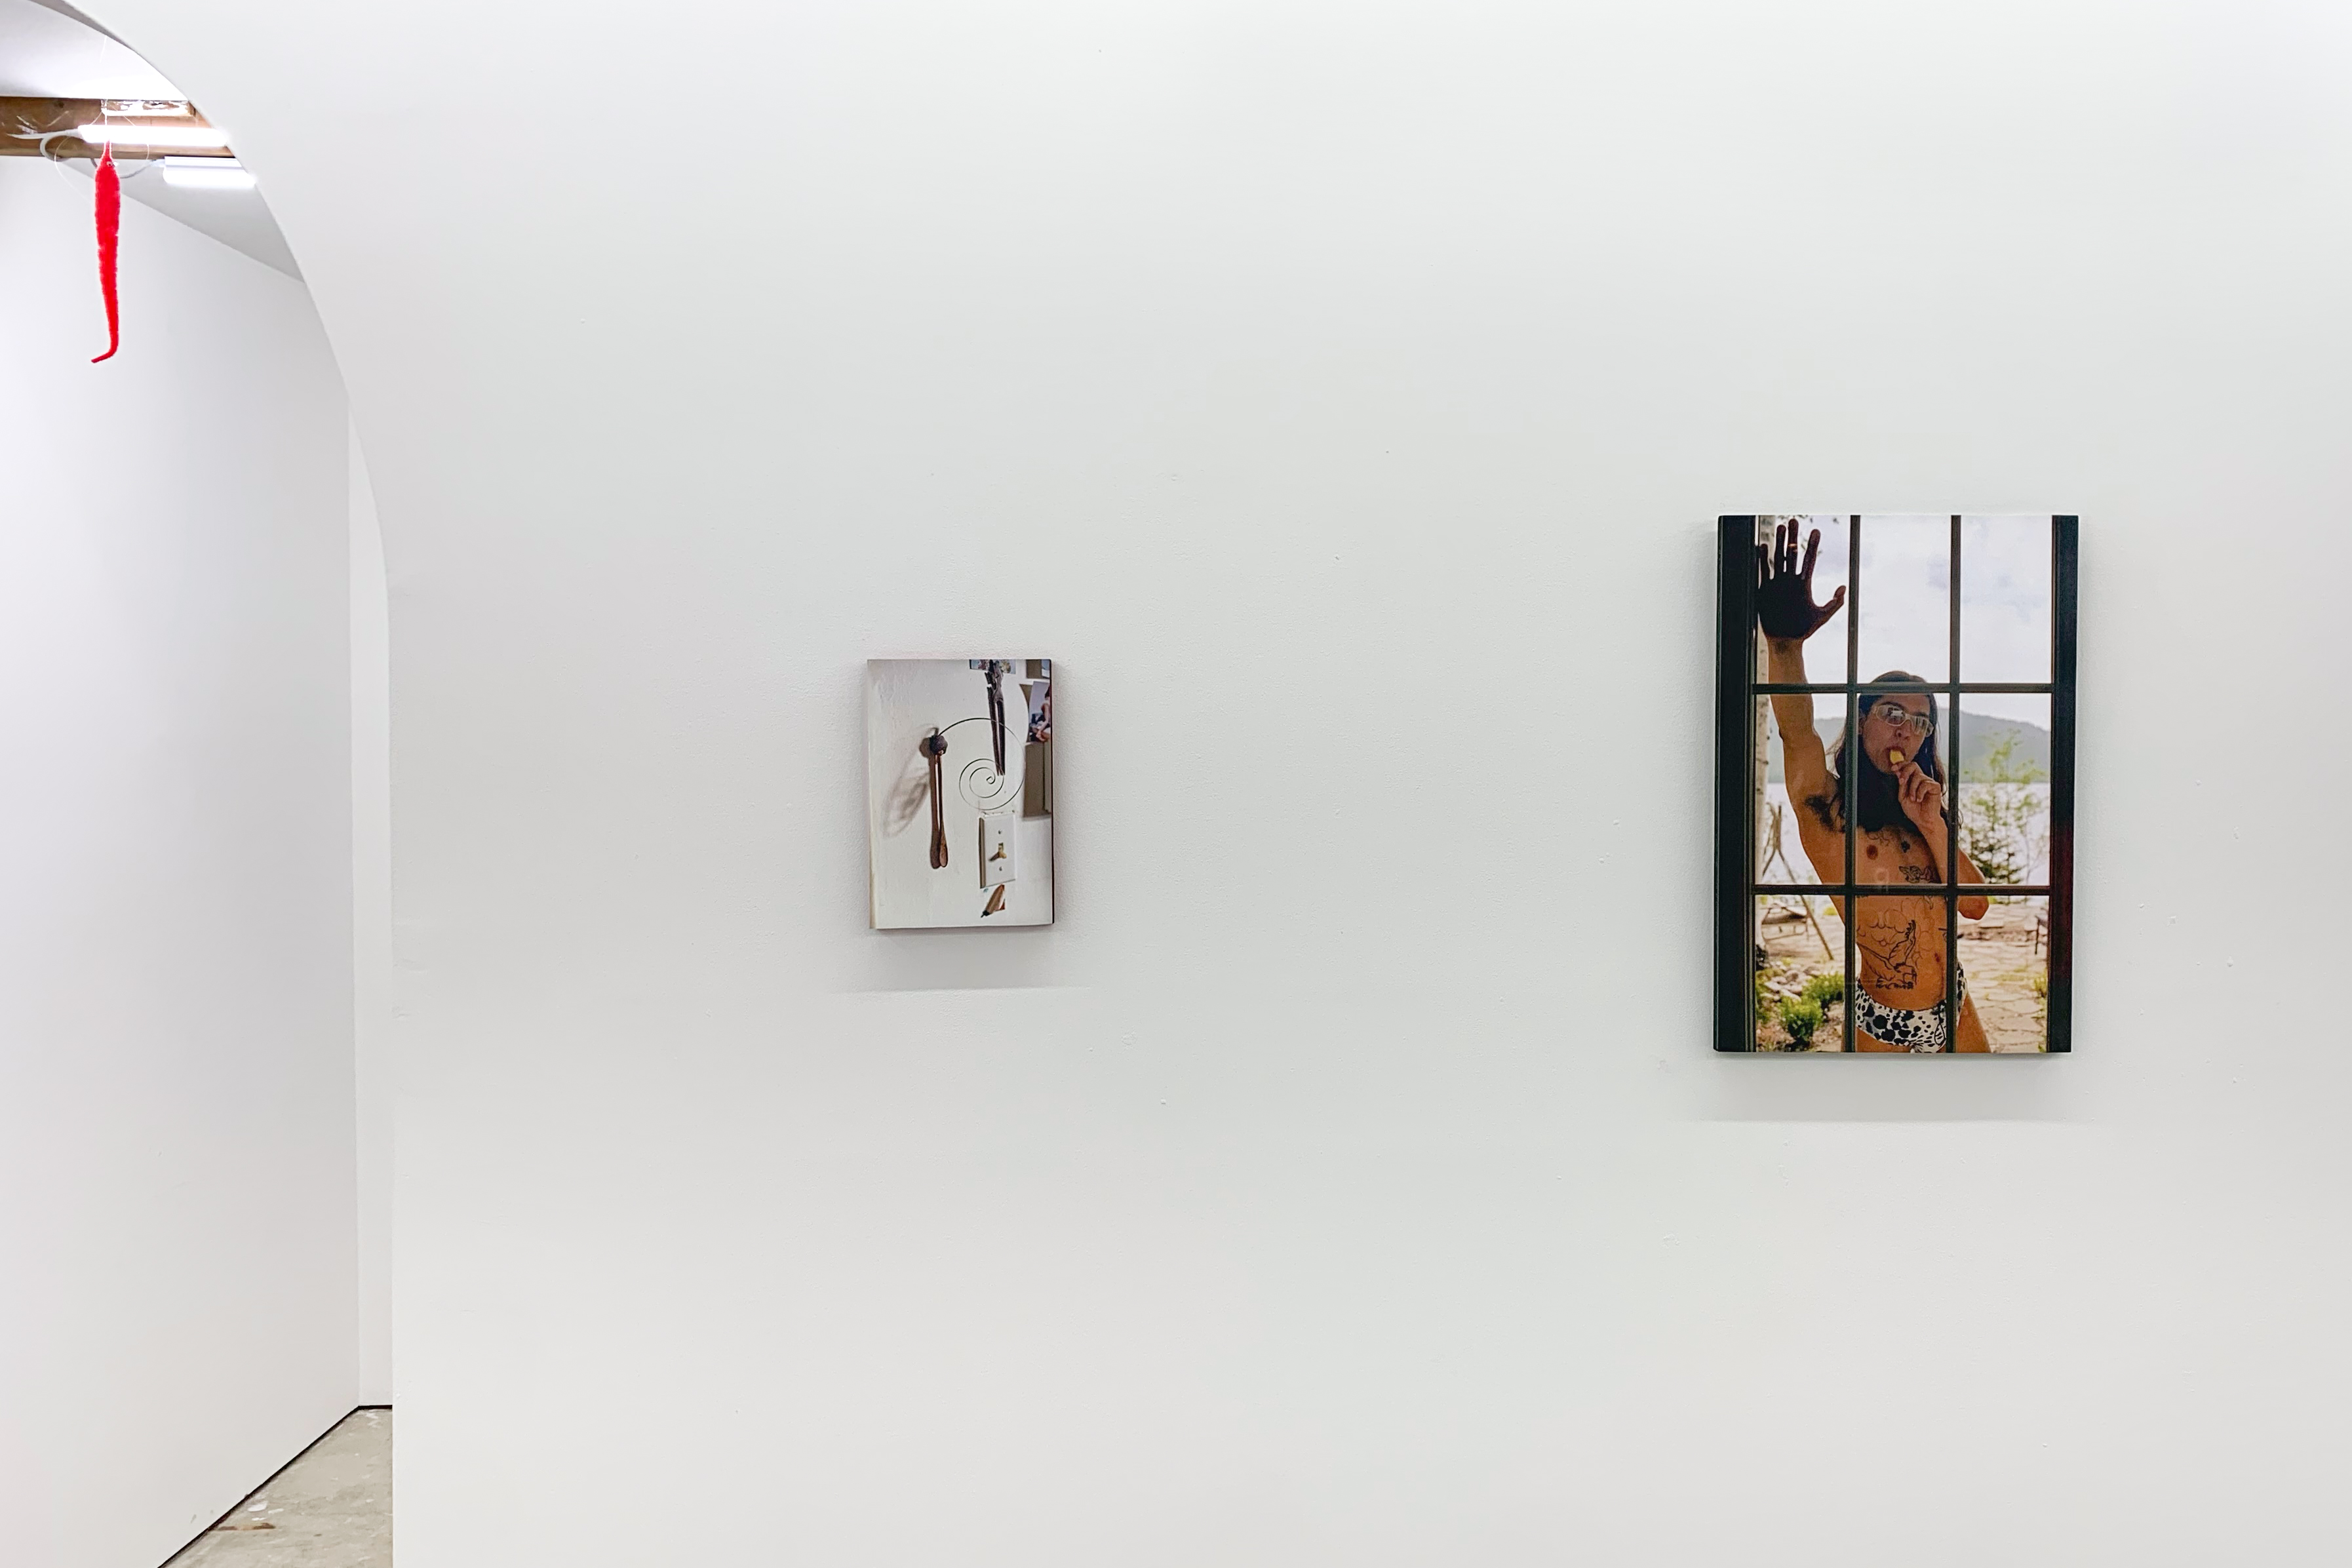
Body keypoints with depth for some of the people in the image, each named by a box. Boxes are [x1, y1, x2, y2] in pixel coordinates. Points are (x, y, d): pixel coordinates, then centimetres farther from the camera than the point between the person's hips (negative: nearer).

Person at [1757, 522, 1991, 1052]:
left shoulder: (1922, 811, 9)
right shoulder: (1829, 809, -10)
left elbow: (1975, 906, 0)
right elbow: (1798, 735, -31)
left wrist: (1933, 825, -14)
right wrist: (1784, 642, -48)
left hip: (1956, 1010, 5)